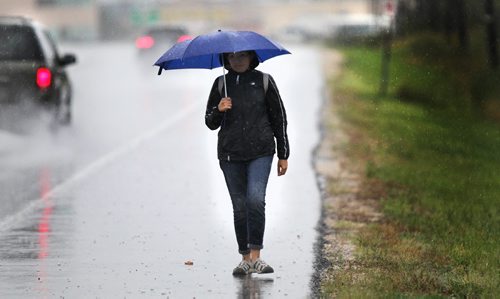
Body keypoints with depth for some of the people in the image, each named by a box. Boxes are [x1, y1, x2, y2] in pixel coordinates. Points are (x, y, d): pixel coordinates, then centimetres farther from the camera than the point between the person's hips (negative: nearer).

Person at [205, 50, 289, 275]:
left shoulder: (264, 81, 4)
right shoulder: (221, 84, 9)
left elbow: (279, 119, 9)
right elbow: (210, 123, 12)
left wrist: (283, 155, 7)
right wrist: (218, 111, -11)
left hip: (260, 151, -2)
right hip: (230, 155, 2)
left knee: (255, 199, -19)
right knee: (239, 206, 4)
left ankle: (256, 256, -18)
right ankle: (246, 258, 12)